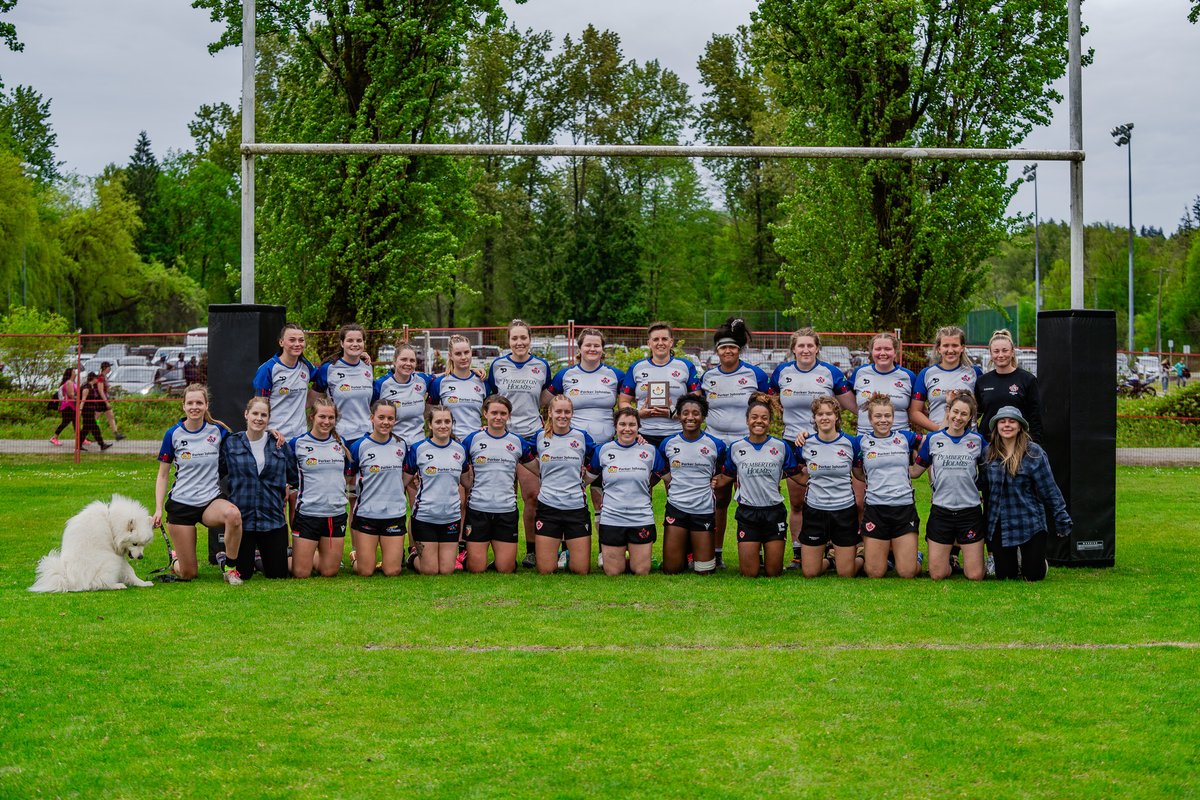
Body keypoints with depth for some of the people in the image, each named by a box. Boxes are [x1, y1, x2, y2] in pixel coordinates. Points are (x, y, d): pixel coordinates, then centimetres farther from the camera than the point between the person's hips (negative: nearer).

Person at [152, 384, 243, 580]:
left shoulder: (218, 430, -1)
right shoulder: (173, 434, -2)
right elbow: (163, 475, 5)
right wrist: (158, 509, -3)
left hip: (211, 501, 0)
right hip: (181, 504, 0)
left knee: (233, 514, -38)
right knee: (188, 574, -1)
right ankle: (175, 559, 37)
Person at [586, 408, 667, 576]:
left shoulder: (650, 450, 2)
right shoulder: (603, 450, 2)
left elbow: (662, 475, 16)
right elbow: (589, 477, 13)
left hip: (642, 519, 0)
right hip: (611, 519, 0)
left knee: (641, 572, 1)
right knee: (613, 573, 2)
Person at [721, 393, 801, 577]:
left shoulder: (781, 447, 0)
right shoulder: (735, 448, 2)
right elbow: (726, 477, 13)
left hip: (774, 512, 0)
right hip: (747, 514, 0)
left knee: (773, 573, 4)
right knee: (749, 574, 0)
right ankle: (755, 553, 31)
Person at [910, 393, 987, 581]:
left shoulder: (977, 440, 1)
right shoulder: (933, 439, 1)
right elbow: (914, 471, 8)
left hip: (970, 511, 0)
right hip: (941, 511, 0)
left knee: (975, 575, -1)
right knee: (937, 575, 1)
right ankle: (949, 553, 32)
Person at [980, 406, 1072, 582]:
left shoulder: (1033, 453, -9)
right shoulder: (990, 454, 2)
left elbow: (1049, 489, -8)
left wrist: (1063, 521, -8)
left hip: (1030, 524, -3)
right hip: (999, 526, 3)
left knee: (1034, 576, 2)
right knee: (1004, 575, 5)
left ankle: (1039, 559, 36)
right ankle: (1014, 561, 38)